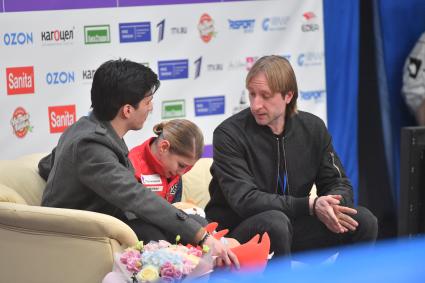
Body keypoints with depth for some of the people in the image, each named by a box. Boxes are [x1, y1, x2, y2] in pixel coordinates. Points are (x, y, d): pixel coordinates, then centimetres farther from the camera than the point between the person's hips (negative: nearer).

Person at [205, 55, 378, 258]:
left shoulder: (312, 128, 4)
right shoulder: (229, 134, -13)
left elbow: (338, 184, 7)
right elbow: (244, 200, -22)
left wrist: (329, 206, -19)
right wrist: (311, 205, -28)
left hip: (293, 225, 5)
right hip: (236, 232, -5)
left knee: (363, 221, -13)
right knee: (275, 222, -37)